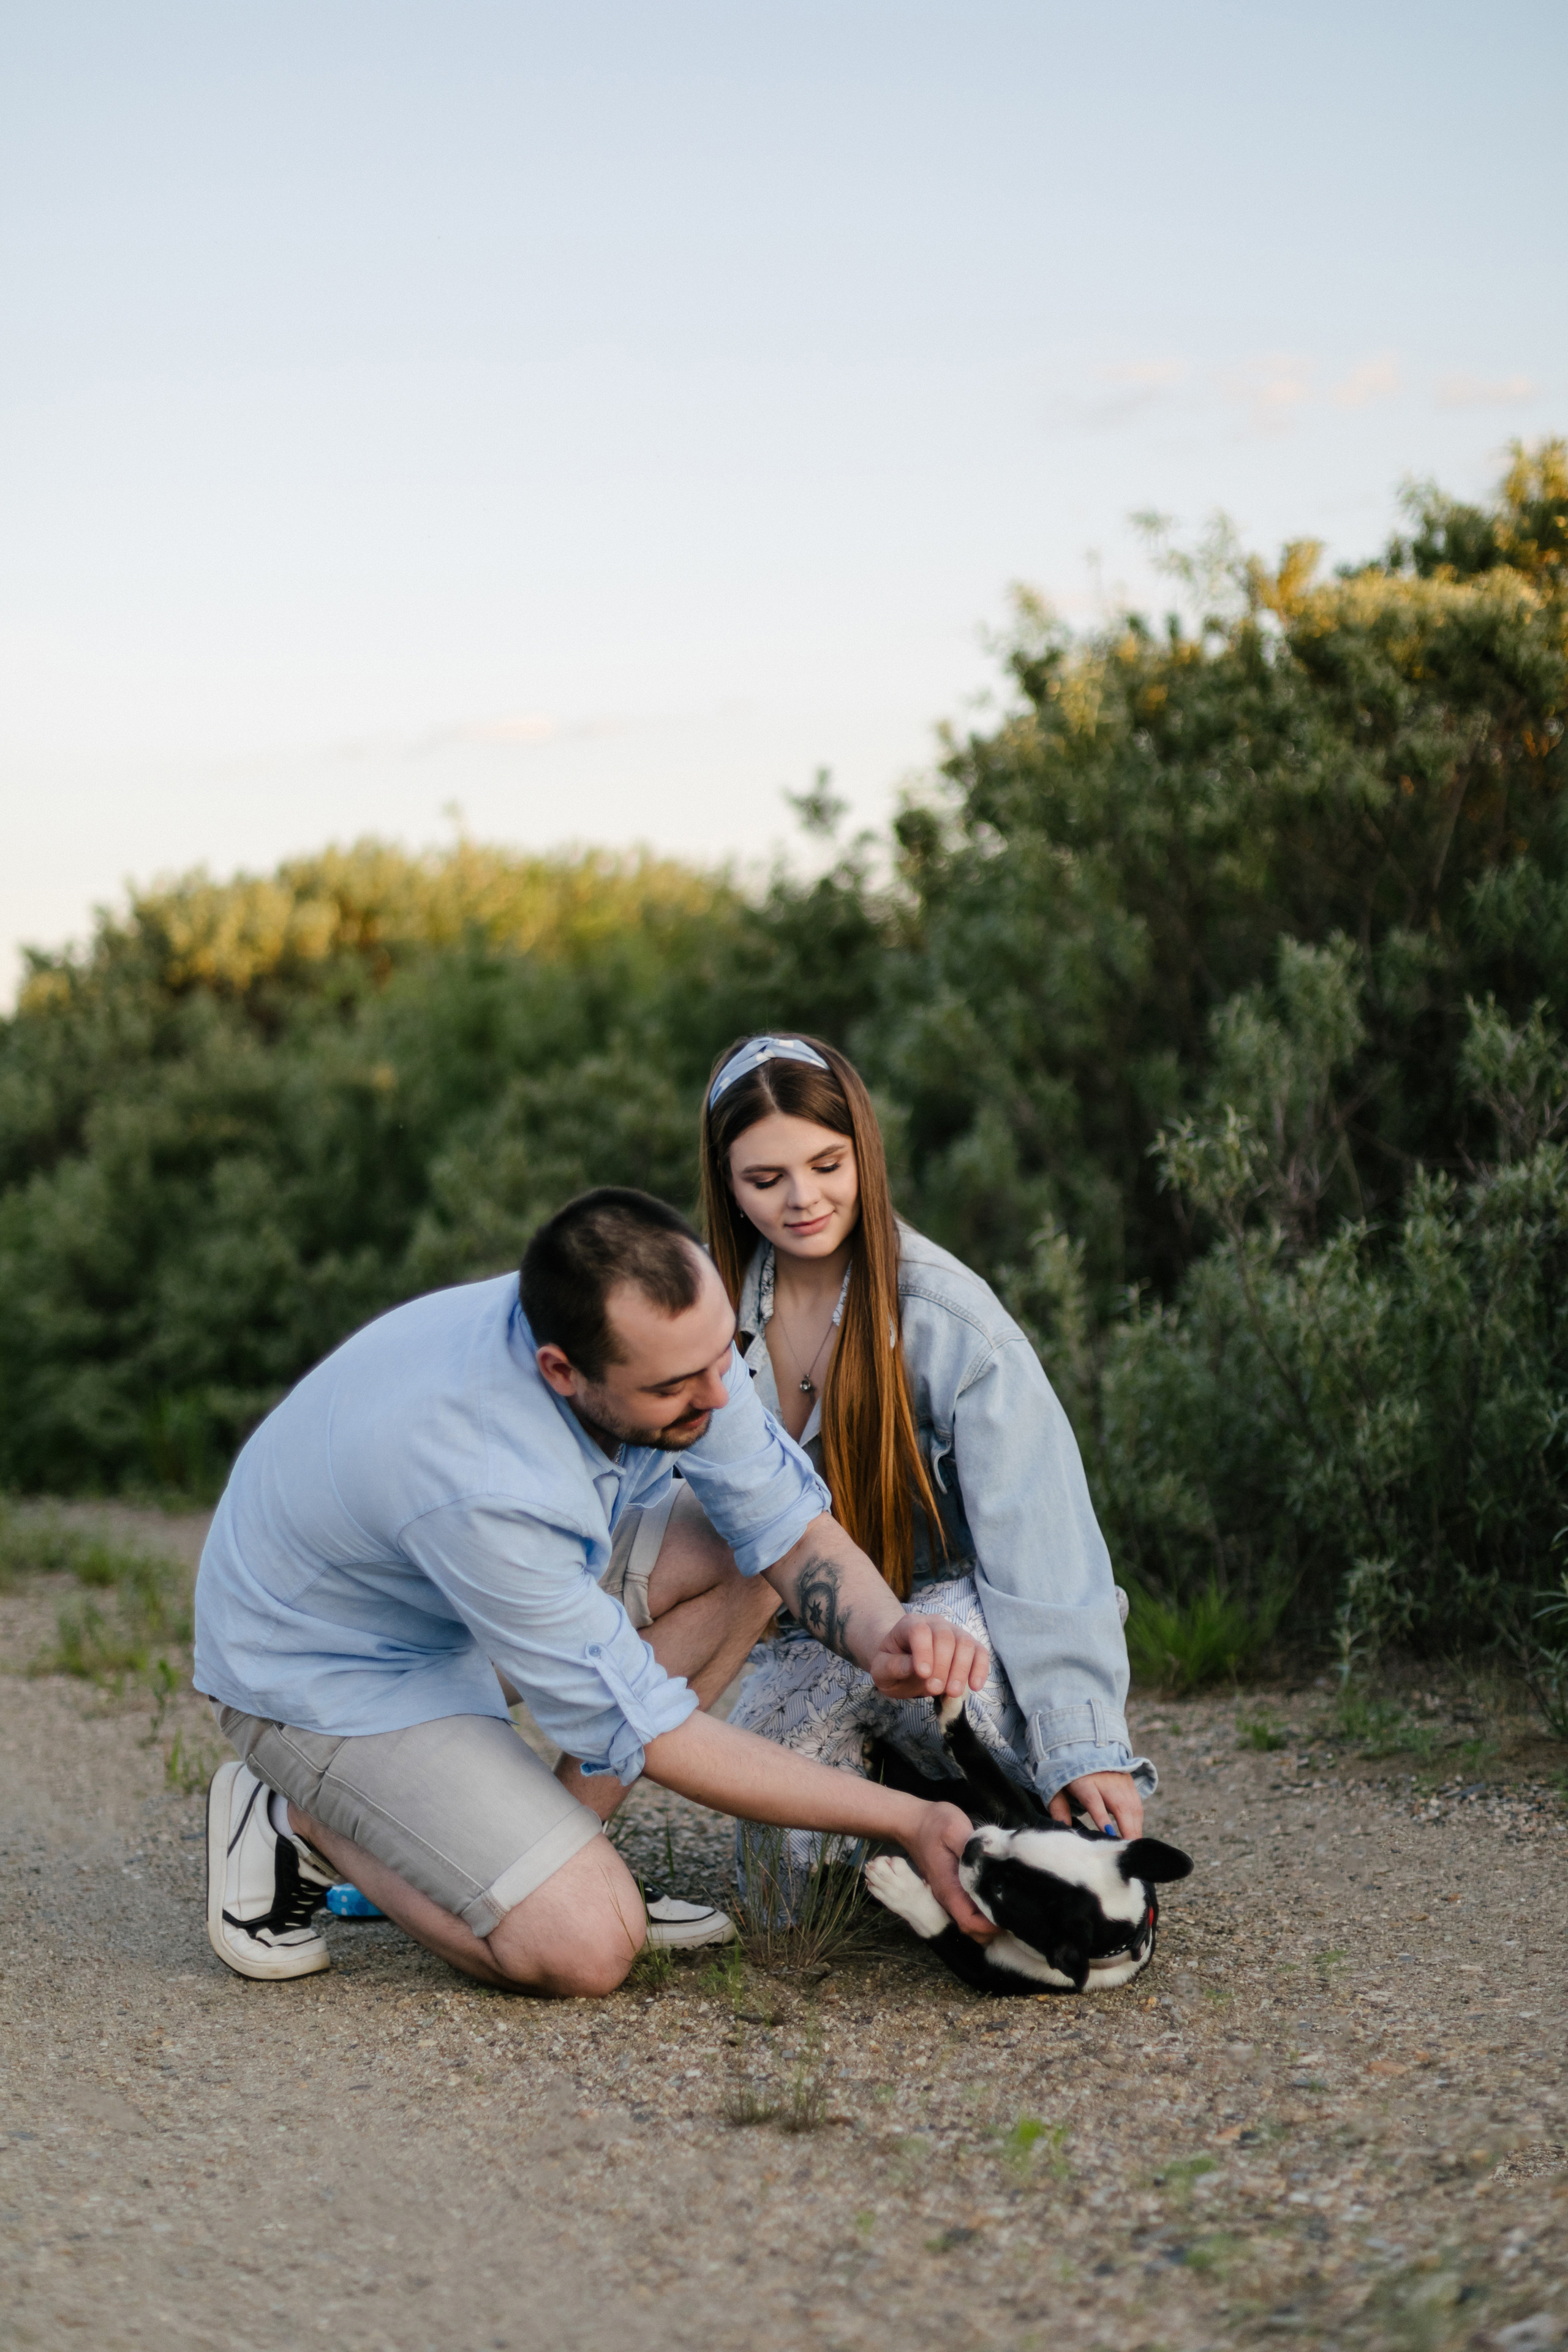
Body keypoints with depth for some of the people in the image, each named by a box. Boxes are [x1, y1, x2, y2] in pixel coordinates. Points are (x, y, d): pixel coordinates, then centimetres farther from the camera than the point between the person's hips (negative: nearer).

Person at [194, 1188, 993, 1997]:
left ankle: (561, 1856, -1)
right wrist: (905, 1820, -27)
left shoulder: (673, 1338, -19)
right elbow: (640, 1729, -29)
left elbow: (787, 1524, -7)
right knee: (586, 1949, -21)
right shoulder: (479, 1487, -39)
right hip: (326, 1672, -8)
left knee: (742, 1551, -7)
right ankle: (306, 1822, 1)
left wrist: (885, 1639, -30)